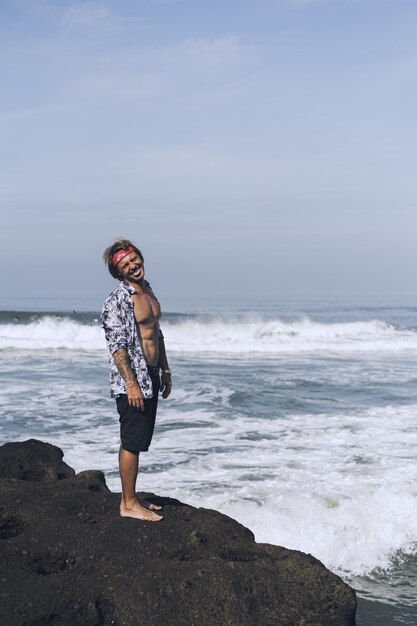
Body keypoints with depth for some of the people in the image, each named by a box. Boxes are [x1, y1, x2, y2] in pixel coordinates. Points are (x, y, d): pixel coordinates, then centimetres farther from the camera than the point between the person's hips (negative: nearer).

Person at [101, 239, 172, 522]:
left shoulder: (148, 292, 12)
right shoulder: (118, 301, -15)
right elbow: (117, 346, -19)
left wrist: (165, 371, 21)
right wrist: (131, 385, -22)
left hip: (151, 376, 9)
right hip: (131, 380, -9)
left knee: (139, 441, 15)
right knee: (132, 443, -2)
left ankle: (132, 497, 25)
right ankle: (128, 504, 7)